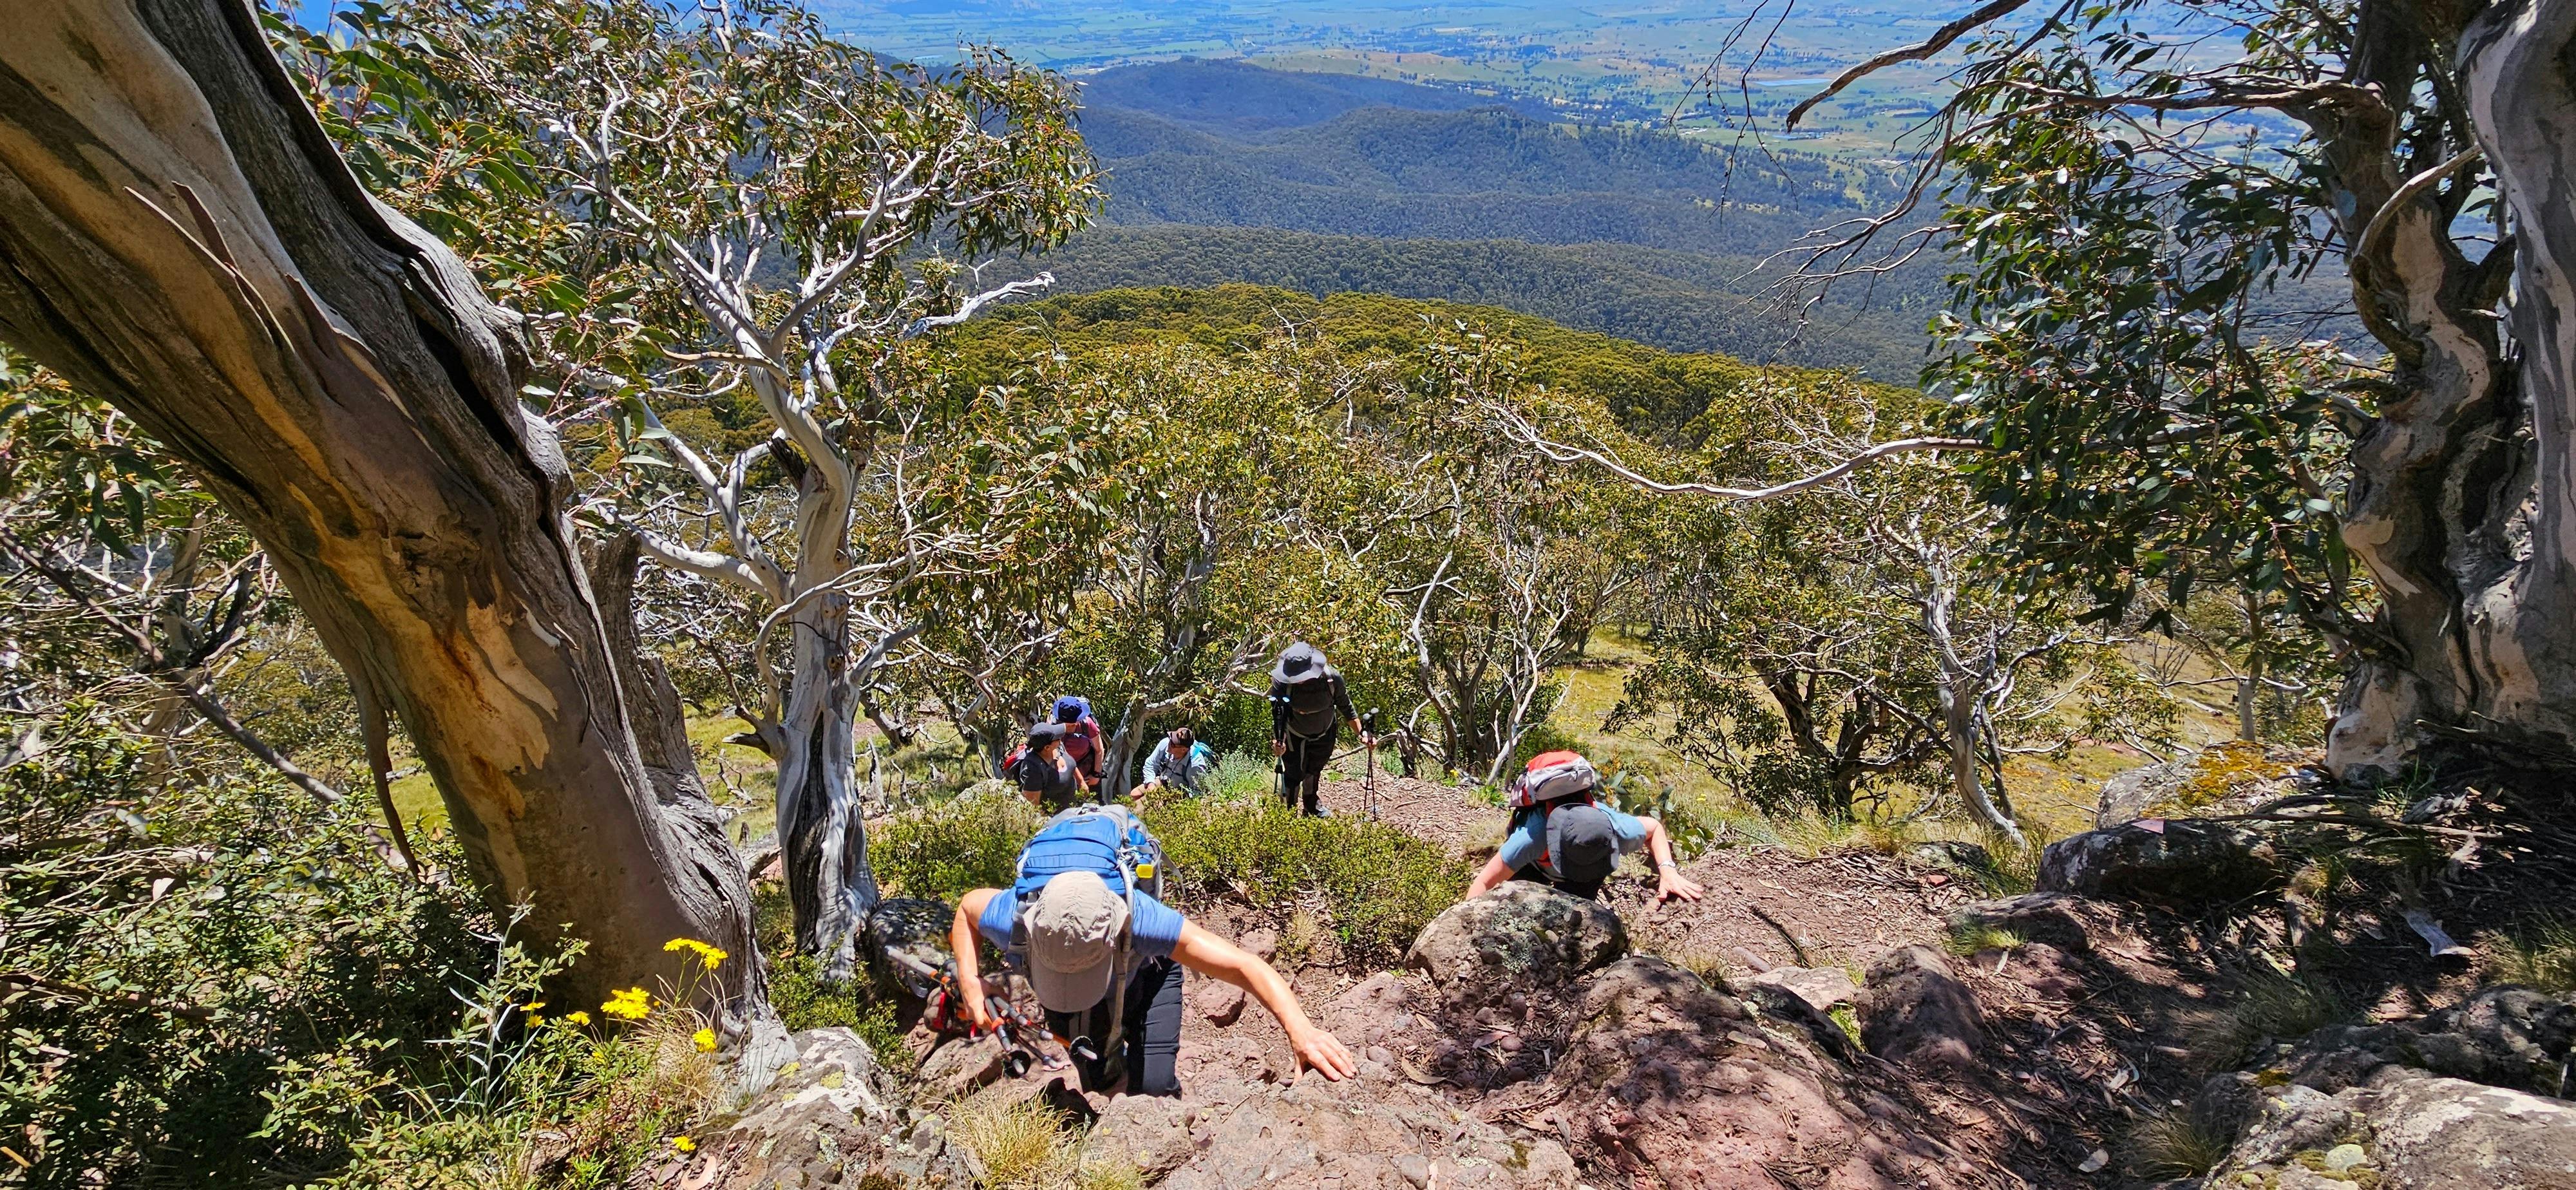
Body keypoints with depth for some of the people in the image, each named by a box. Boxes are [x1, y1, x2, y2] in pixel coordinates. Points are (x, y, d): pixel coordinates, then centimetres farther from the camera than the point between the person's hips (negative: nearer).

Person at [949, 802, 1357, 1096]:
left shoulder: (1139, 920, -47)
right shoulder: (1016, 922, -40)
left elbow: (1246, 966, -47)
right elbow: (968, 905, -14)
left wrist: (1301, 1029, -61)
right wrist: (970, 983, -28)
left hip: (1143, 966, -2)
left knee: (1153, 1084, -12)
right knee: (1098, 1080, 9)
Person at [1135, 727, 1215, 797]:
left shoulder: (1196, 764, -37)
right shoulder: (1165, 743, -24)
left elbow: (1197, 792, -29)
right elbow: (1150, 764, -6)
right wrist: (1151, 783, -20)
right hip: (1161, 782, 5)